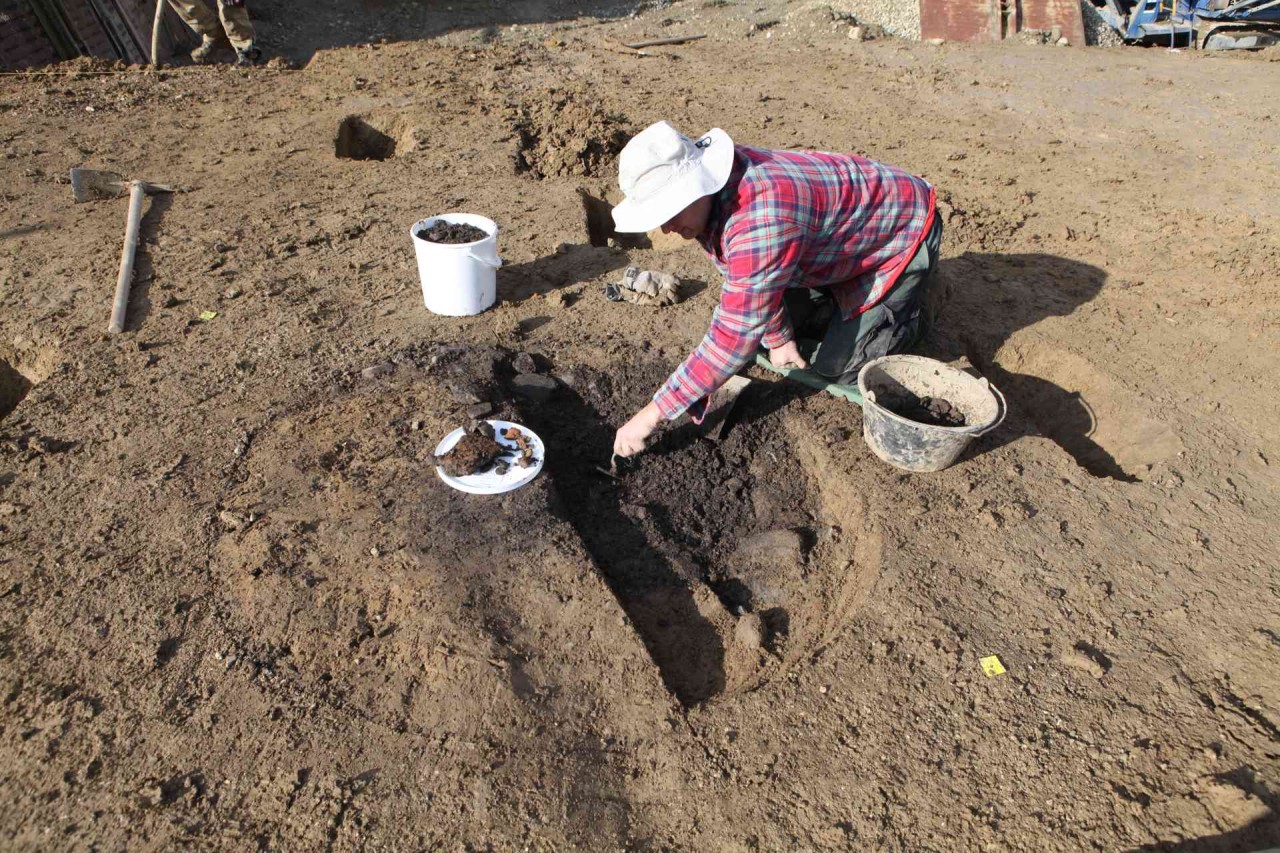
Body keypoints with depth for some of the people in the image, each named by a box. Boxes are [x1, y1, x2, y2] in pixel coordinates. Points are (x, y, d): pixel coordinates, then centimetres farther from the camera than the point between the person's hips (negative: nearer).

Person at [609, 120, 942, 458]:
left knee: (835, 366, -11)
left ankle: (908, 314, 14)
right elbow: (747, 278, -1)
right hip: (836, 237, 8)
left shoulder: (761, 221, -44)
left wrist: (653, 414, -41)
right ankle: (840, 295, 25)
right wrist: (777, 338, 1)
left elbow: (734, 337, -44)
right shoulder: (711, 188, -15)